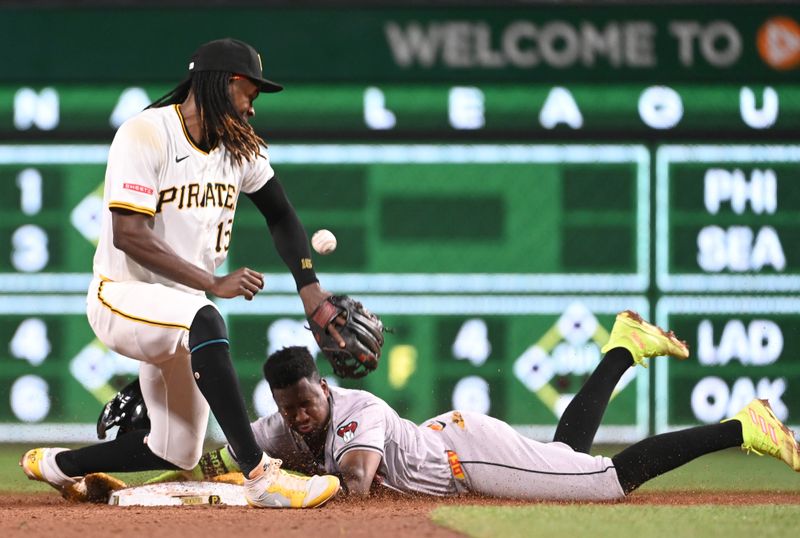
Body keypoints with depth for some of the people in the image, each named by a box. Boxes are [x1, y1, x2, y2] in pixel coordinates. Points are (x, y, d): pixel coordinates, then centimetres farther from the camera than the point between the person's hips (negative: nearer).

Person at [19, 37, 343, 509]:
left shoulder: (241, 146, 4)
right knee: (204, 322, -39)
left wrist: (310, 287, -2)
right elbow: (128, 235, -25)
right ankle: (261, 477, -42)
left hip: (182, 309, 8)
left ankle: (55, 465, 29)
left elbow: (281, 217, 15)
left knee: (178, 453, 6)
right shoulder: (146, 134, -17)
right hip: (121, 298, -8)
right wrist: (213, 284, -30)